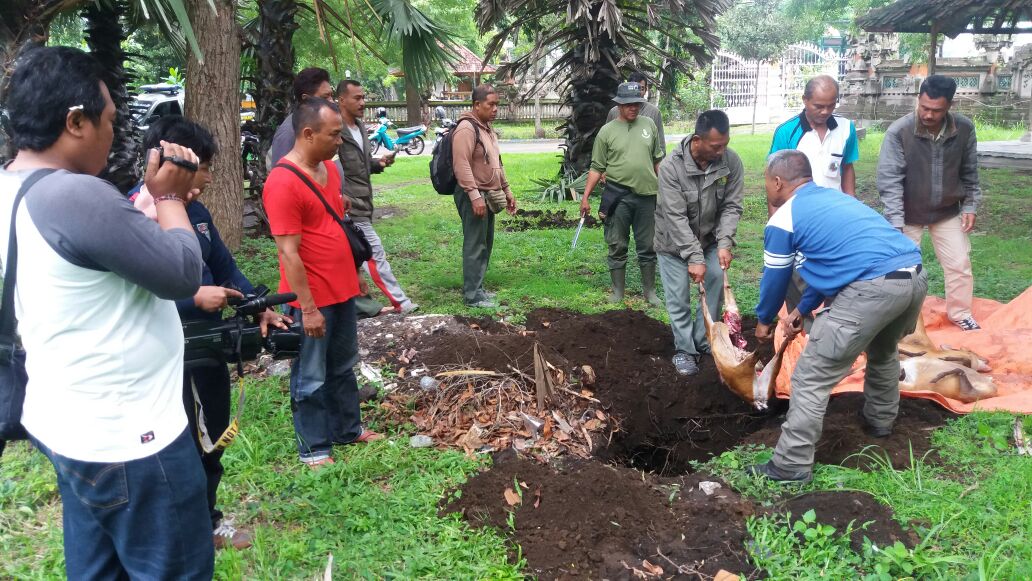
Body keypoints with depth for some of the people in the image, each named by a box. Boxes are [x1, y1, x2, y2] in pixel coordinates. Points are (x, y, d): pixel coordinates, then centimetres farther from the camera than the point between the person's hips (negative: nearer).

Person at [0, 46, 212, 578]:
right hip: (125, 437, -10)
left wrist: (151, 194, 7)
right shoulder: (76, 194, -26)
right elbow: (183, 273, -20)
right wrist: (170, 198, -6)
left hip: (68, 425, 10)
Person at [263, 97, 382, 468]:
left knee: (343, 367, 21)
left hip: (342, 290, 8)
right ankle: (313, 448, 22)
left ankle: (348, 428, 37)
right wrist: (308, 307, -20)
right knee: (311, 377, 7)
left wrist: (354, 274, 18)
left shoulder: (329, 168, 6)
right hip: (311, 299, -8)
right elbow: (288, 253, -21)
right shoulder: (283, 183, -21)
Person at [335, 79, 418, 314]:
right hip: (352, 206, -9)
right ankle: (400, 302, -1)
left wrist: (379, 162, 4)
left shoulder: (359, 126, 13)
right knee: (375, 253, -6)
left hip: (361, 204, 9)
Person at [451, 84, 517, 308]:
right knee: (475, 246, -6)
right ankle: (472, 296, -1)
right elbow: (462, 165, -23)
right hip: (474, 197, -10)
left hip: (488, 196, 10)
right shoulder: (466, 128, -15)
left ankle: (477, 288, 23)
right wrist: (475, 196, -28)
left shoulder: (488, 128, 16)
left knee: (485, 245, 14)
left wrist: (507, 191, 23)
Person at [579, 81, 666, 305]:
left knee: (647, 247, 9)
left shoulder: (649, 125, 6)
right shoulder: (607, 131, -2)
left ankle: (650, 291, 22)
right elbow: (597, 168, 0)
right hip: (618, 196, -2)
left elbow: (658, 160, 12)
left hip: (646, 196, 2)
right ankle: (618, 291, 20)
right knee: (617, 247, 7)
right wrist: (585, 197, -4)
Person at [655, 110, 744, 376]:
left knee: (716, 287, 1)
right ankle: (685, 350, 16)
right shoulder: (671, 166, -28)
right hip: (674, 242, -3)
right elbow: (676, 217, -28)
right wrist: (694, 257, -30)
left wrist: (724, 243, -25)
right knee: (679, 299, 0)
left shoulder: (731, 161, -18)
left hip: (710, 239, 3)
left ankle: (704, 341, 20)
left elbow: (731, 207, -12)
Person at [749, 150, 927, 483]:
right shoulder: (833, 198, 27)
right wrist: (801, 310, 41)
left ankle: (791, 466, 5)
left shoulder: (784, 218, 4)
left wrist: (763, 321, 33)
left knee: (811, 379, 1)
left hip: (873, 288, -8)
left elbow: (775, 279, 14)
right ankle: (880, 421, 55)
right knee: (883, 352, 36)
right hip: (916, 276, 9)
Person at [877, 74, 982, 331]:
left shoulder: (964, 128, -13)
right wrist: (896, 223, -27)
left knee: (960, 263, 12)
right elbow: (889, 180, -23)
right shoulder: (898, 132, -24)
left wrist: (970, 206, 1)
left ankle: (960, 313, 33)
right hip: (909, 213, -3)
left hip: (948, 211, 3)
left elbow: (969, 172, 2)